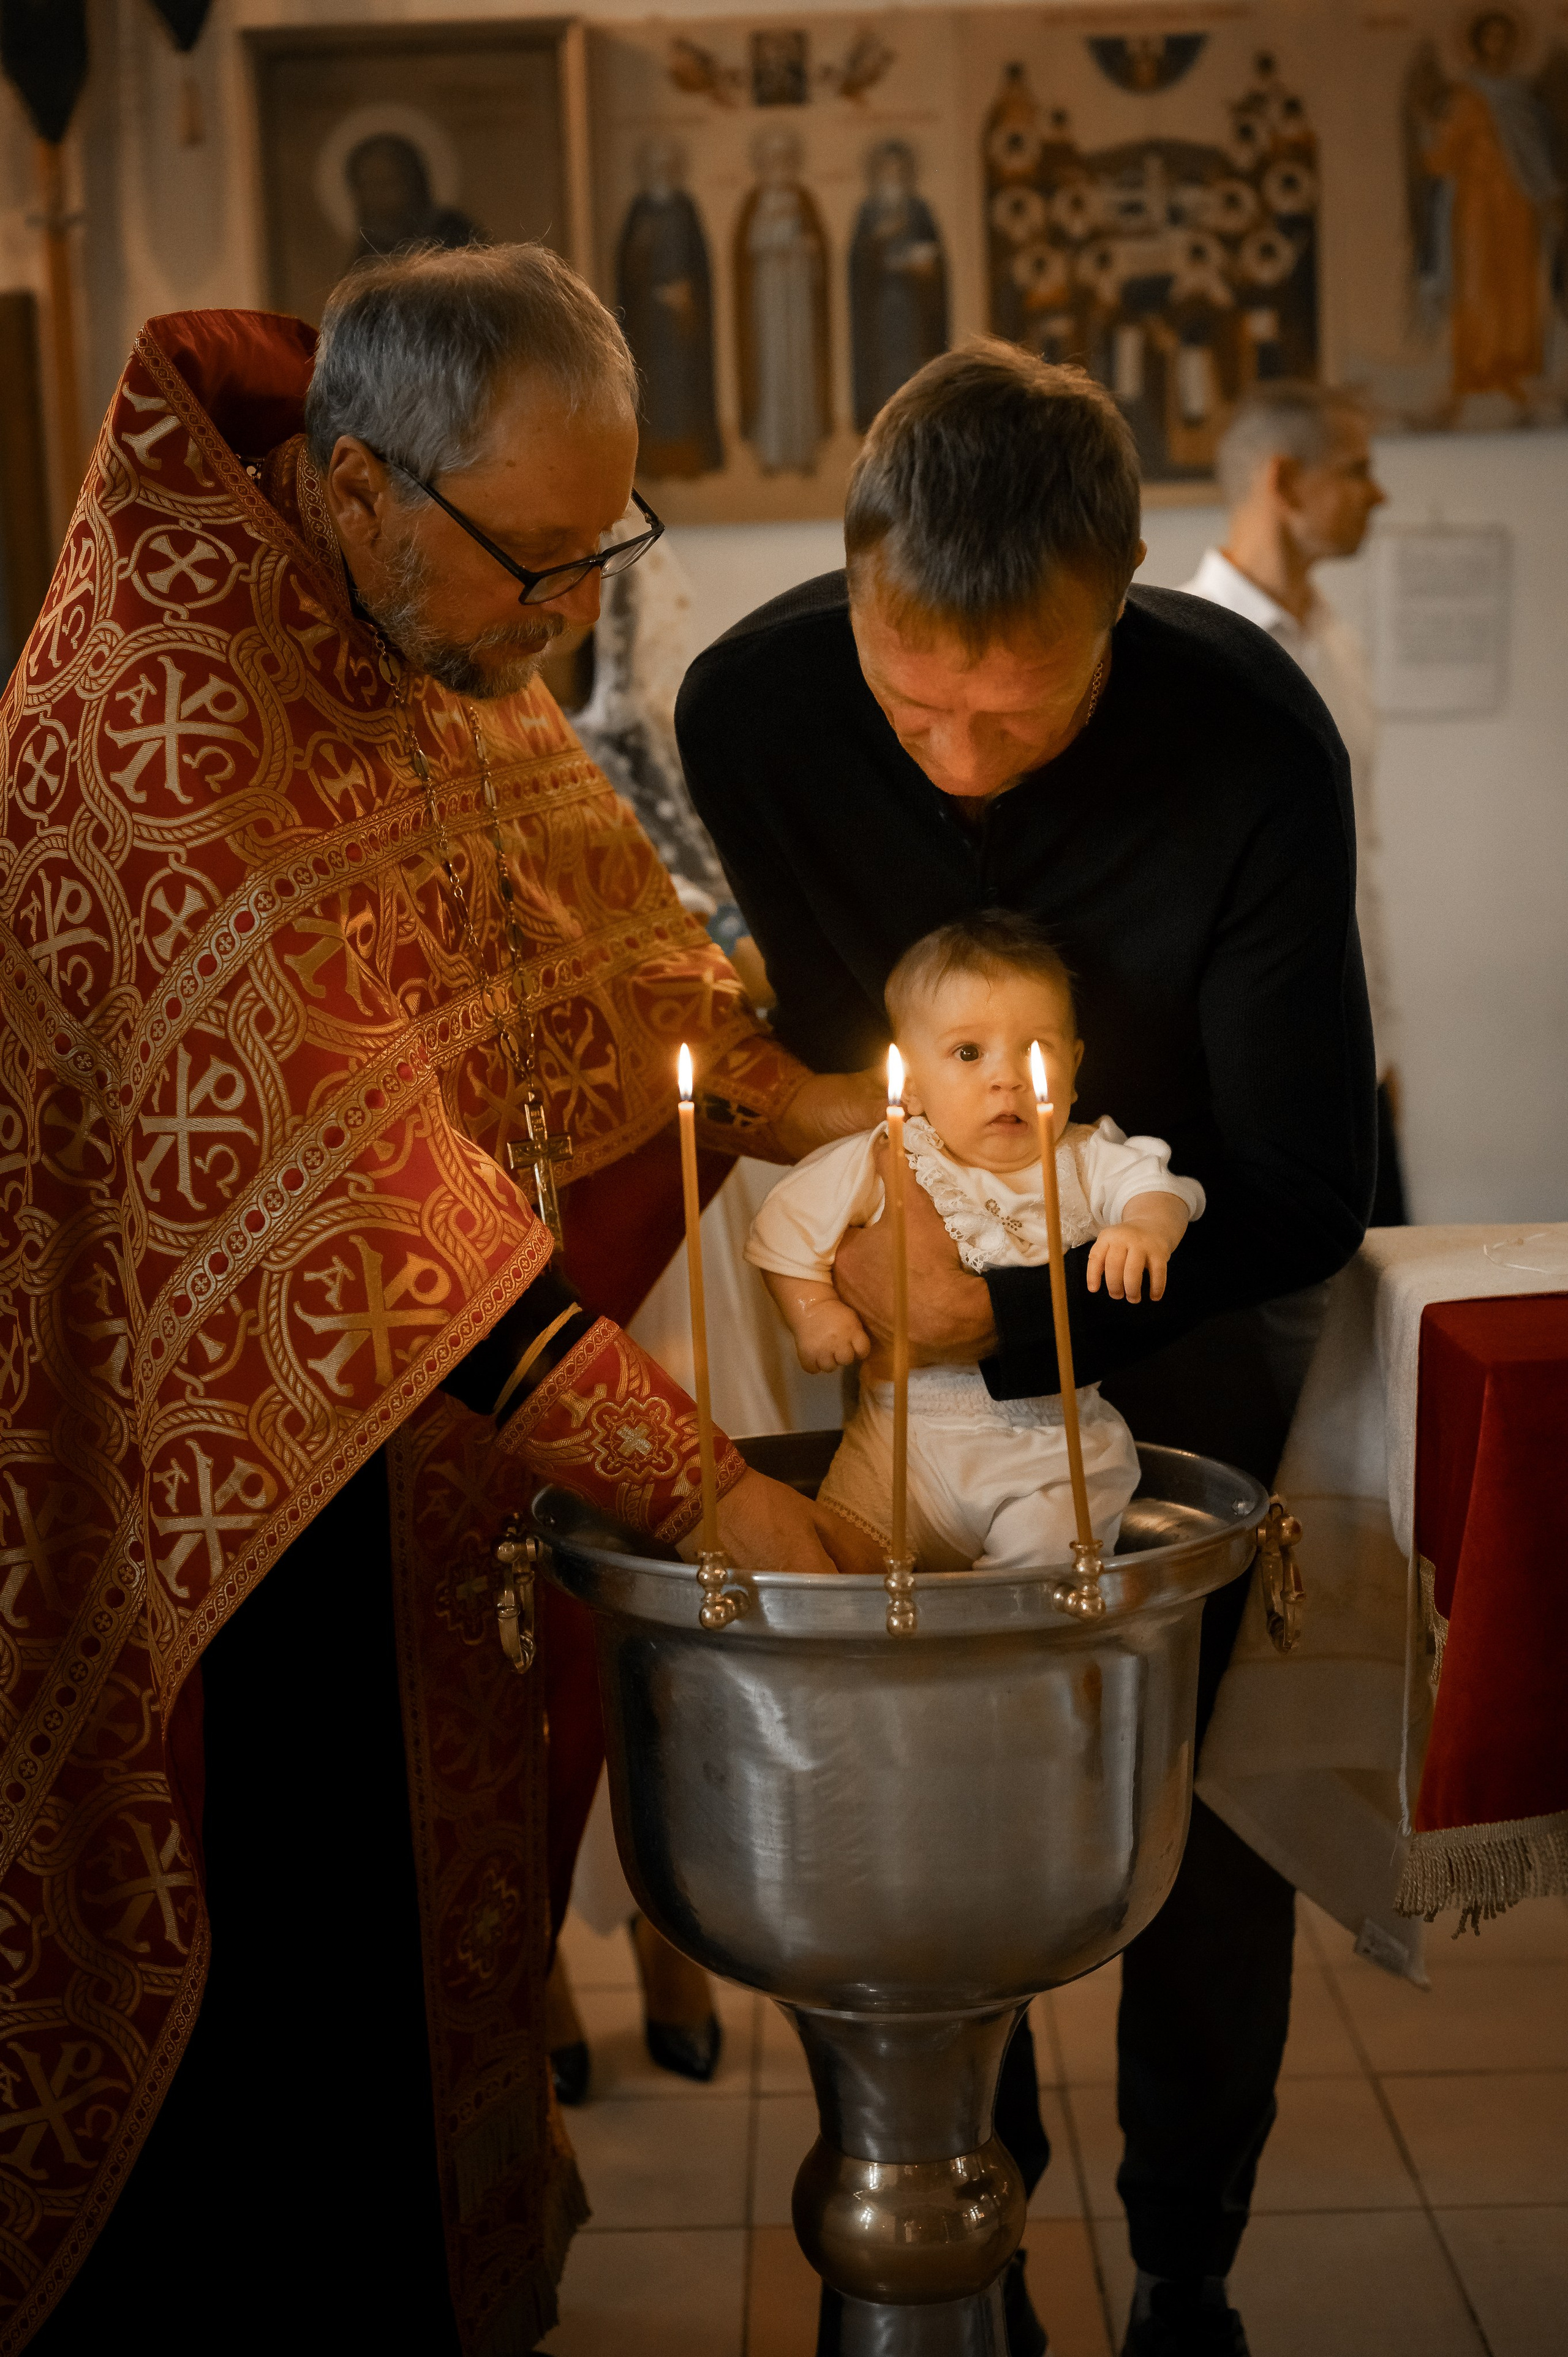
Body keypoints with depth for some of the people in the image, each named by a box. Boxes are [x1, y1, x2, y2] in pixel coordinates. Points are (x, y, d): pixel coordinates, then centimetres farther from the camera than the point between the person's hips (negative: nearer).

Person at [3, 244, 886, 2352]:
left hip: (421, 1407, 8)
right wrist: (693, 1485, -34)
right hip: (215, 1444, -8)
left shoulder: (432, 614, -2)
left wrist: (796, 1096, -6)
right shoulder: (183, 704, -30)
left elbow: (591, 899, 10)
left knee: (417, 1862, 22)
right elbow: (358, 1189, -35)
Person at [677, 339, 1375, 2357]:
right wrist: (869, 1213, -8)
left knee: (1206, 1793, 1)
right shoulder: (750, 705, -22)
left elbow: (1303, 1203, -25)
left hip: (1192, 1287, -2)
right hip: (915, 1283, 2)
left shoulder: (1255, 742, -30)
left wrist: (1002, 1304, -33)